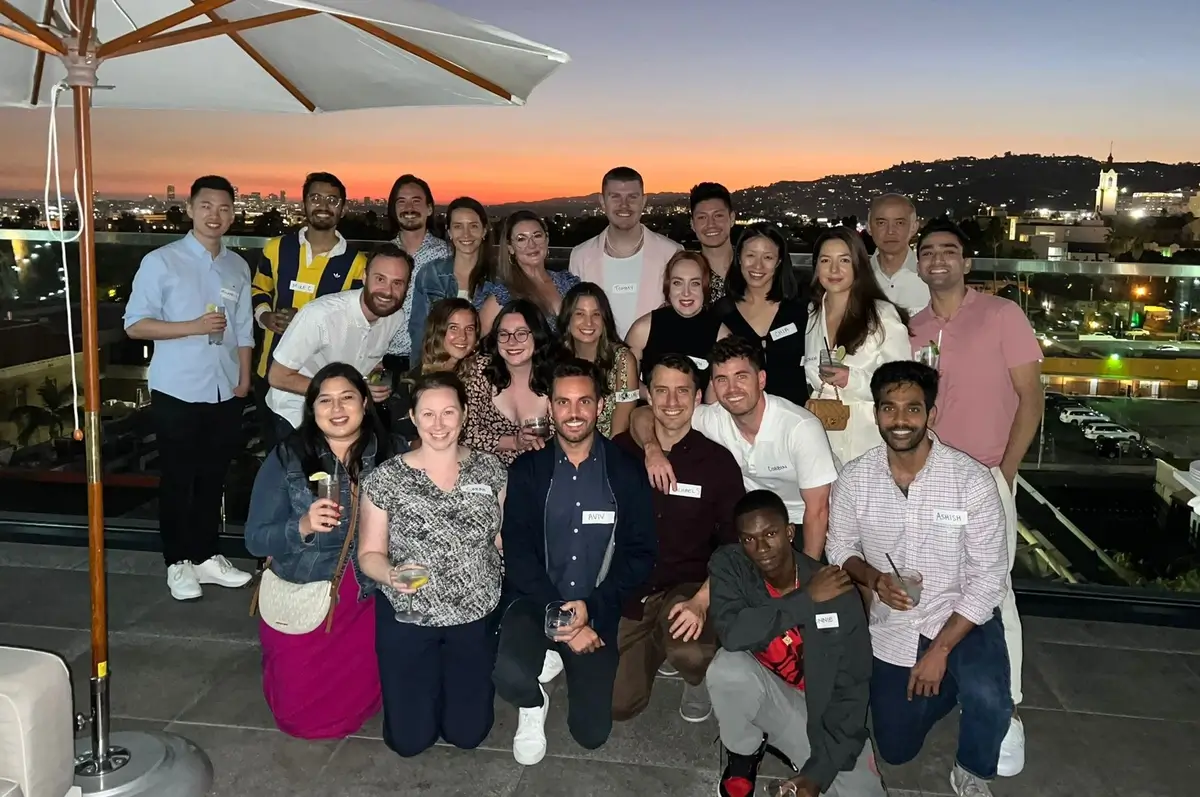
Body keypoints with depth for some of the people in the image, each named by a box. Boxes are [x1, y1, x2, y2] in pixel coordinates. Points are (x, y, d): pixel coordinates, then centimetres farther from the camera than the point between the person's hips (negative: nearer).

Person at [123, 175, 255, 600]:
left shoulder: (238, 267, 9)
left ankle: (206, 556, 26)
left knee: (213, 478, 13)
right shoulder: (161, 262, -5)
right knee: (177, 479, 6)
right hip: (177, 392, -4)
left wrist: (244, 381, 5)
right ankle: (178, 563, 19)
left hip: (226, 392, 4)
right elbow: (135, 325, -8)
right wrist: (194, 327, -18)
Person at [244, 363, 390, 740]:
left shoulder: (388, 457, -8)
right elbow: (255, 540, -13)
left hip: (368, 601, 1)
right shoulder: (287, 458, -12)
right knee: (297, 713, 7)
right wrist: (303, 527, -30)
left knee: (350, 708, 3)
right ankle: (280, 662, 38)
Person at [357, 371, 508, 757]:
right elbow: (370, 554, -5)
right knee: (409, 739, 9)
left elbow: (506, 540, 3)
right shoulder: (386, 477, -11)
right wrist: (390, 574, -27)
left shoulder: (489, 468, -4)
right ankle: (430, 680, 39)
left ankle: (466, 677, 44)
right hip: (406, 618, -1)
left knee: (467, 733, 13)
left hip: (476, 616, 1)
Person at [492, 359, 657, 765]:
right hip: (535, 601, -1)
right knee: (510, 675, -31)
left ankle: (557, 659, 27)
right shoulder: (526, 470, -1)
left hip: (598, 612, 1)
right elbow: (518, 553, -7)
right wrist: (559, 614, -18)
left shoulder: (627, 472, -1)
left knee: (591, 732, -4)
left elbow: (640, 554, -3)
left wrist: (590, 608, -16)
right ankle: (533, 703, 8)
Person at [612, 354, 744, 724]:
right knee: (616, 705, -3)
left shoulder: (718, 461, -6)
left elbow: (733, 546, -6)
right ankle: (657, 649, 29)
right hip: (628, 591, 2)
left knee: (690, 653, -33)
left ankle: (697, 679, 6)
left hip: (687, 587, -2)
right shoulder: (620, 451, -2)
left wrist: (700, 603, -18)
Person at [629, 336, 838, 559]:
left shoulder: (801, 428, -25)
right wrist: (652, 447, -28)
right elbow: (642, 415, -7)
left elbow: (817, 510, -18)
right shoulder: (714, 419, -14)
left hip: (805, 526, -3)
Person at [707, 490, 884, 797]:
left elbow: (851, 690, -15)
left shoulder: (838, 595, -20)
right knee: (729, 667, -32)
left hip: (820, 706, 0)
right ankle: (744, 753, 0)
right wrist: (806, 600, -31)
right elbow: (731, 632, -34)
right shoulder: (729, 564, -17)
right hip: (759, 694, 0)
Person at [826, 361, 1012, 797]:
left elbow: (989, 578, -16)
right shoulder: (854, 479, -12)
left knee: (987, 698, -32)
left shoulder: (971, 479, -20)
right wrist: (872, 578, -20)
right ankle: (949, 685, 39)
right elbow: (839, 548, 2)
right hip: (892, 628, 3)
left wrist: (939, 650, -19)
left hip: (962, 619, -2)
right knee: (896, 750, 9)